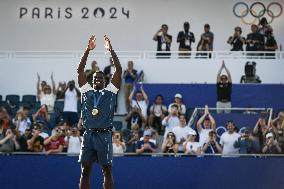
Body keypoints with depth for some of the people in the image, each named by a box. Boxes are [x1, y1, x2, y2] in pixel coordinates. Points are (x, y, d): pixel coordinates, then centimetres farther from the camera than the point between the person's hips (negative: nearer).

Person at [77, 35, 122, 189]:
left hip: (104, 135, -2)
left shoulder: (110, 92, 9)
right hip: (88, 135, 2)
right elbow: (80, 71, 7)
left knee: (107, 171, 1)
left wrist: (111, 50, -4)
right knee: (85, 170, 0)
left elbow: (118, 70, 2)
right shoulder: (86, 91, 14)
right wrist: (88, 50, -1)